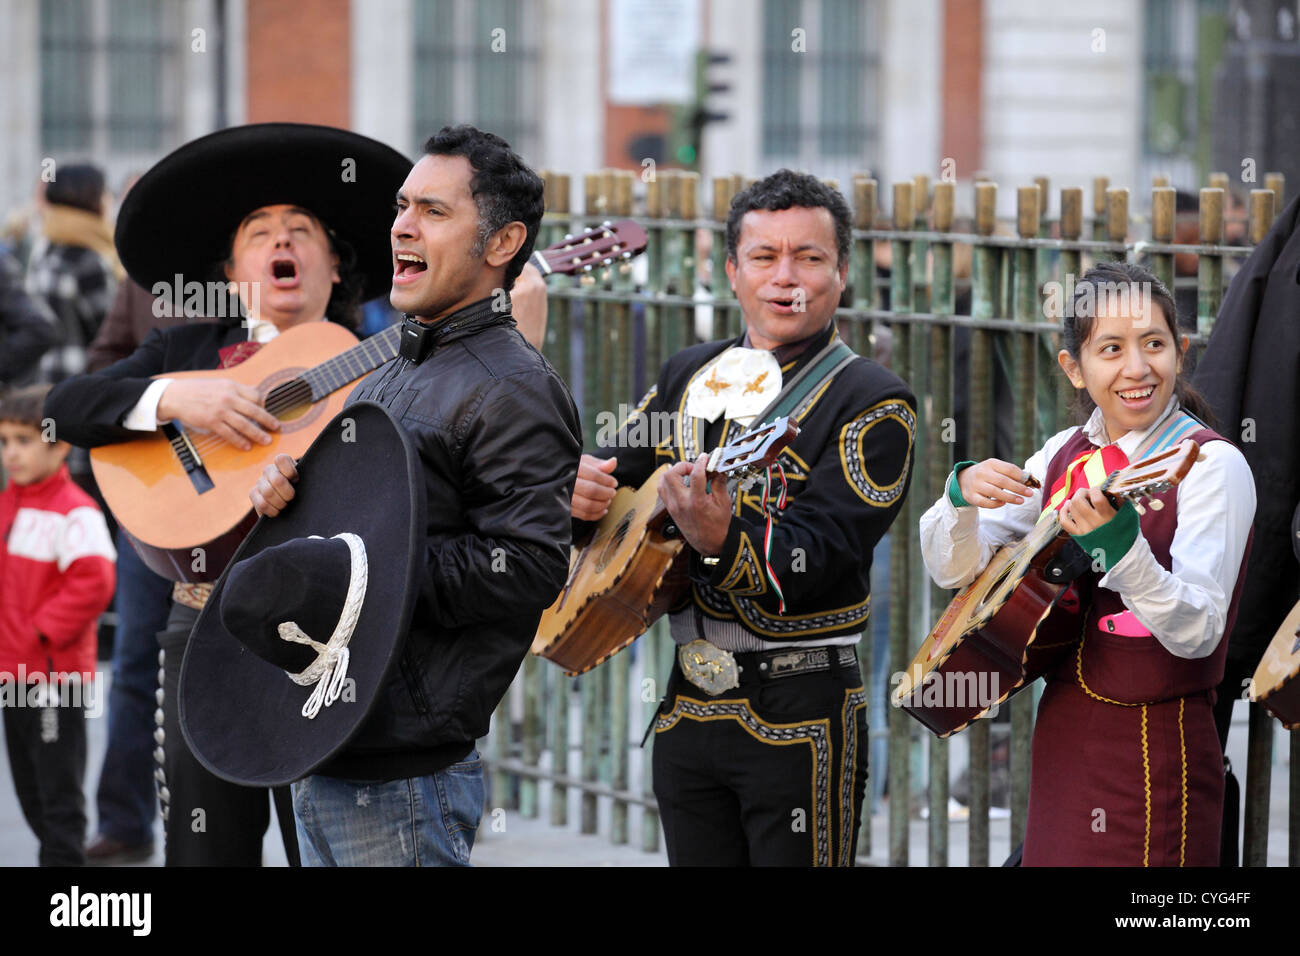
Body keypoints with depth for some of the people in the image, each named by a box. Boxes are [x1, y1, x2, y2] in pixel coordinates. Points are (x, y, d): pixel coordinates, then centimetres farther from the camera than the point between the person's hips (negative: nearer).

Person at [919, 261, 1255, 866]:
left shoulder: (1213, 466, -12)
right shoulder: (1065, 455, 6)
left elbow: (1197, 634, -22)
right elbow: (951, 569, 9)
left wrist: (1118, 548, -38)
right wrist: (962, 494, -12)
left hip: (1154, 746, -6)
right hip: (1061, 736, 6)